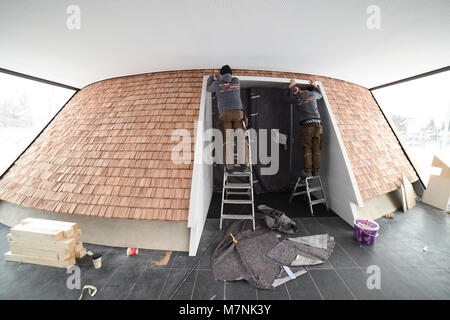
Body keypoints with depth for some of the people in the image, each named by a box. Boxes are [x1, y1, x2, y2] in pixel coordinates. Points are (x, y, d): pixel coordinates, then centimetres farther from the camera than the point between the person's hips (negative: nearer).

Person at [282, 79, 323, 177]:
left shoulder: (296, 98, 6)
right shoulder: (312, 94, 14)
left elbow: (285, 98, 26)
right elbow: (320, 95, 38)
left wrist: (290, 86, 33)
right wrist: (314, 86, 48)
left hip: (306, 125, -3)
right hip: (317, 124, 3)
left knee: (307, 149, 0)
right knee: (316, 150, 3)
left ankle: (308, 171, -6)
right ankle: (316, 171, 5)